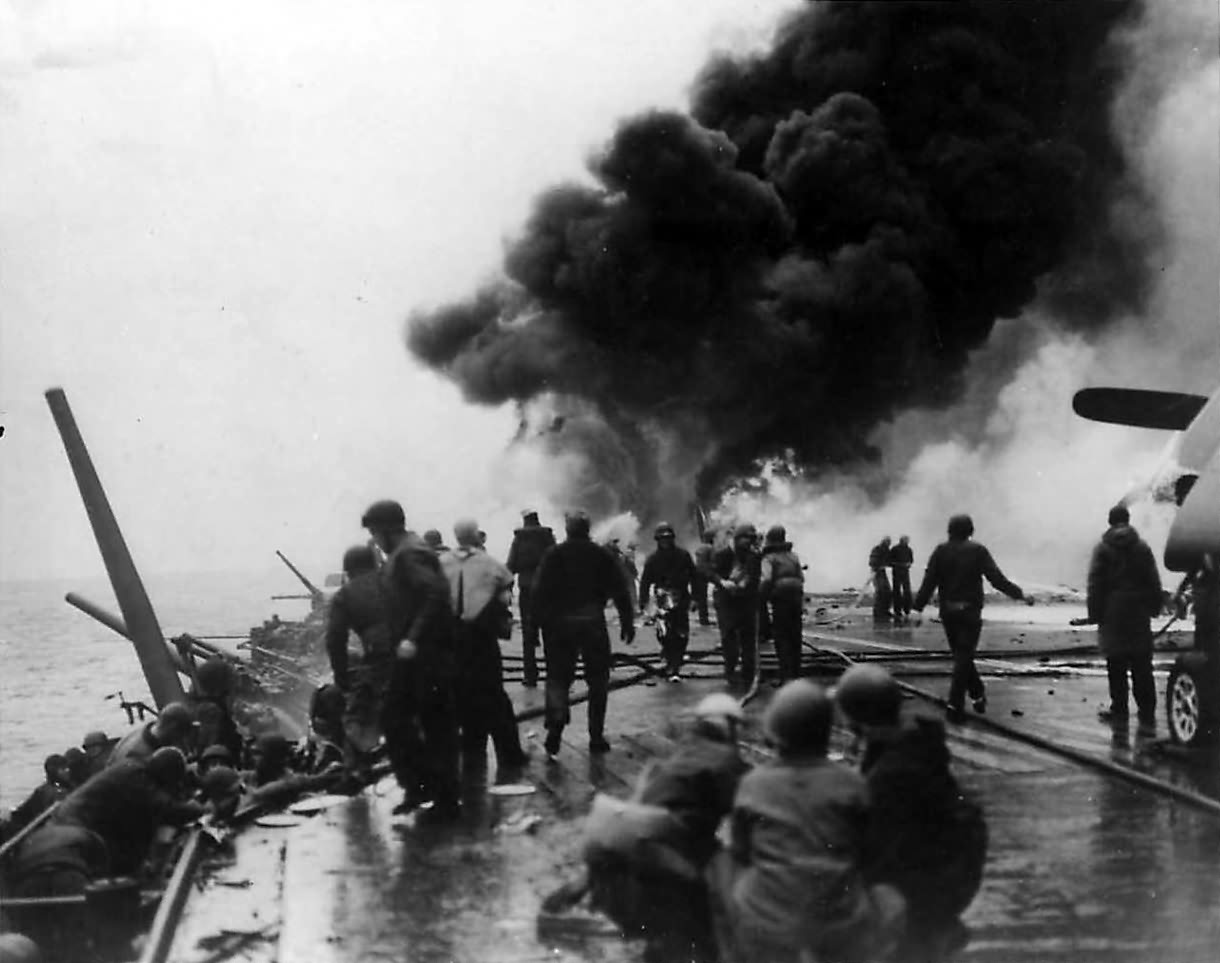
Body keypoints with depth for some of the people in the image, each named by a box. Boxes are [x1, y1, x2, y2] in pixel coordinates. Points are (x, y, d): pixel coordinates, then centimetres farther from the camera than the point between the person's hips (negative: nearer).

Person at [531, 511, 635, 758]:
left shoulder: (553, 555, 1)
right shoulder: (601, 555, 2)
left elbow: (540, 593, -3)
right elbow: (619, 591, 1)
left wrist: (541, 623, 1)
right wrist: (627, 622, 7)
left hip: (559, 623, 0)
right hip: (593, 622, 0)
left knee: (557, 677, 6)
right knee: (597, 680, 9)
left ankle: (555, 726, -16)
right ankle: (596, 736, 9)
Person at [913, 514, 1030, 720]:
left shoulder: (941, 551, 0)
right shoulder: (978, 551, -6)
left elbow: (929, 582, -4)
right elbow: (997, 579, -11)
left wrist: (918, 608, -1)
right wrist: (1020, 595, -5)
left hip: (948, 611, 3)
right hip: (969, 611, -3)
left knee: (962, 655, 17)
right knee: (963, 657, -1)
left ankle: (978, 695, 25)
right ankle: (955, 704, -6)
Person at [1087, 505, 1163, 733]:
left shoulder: (1103, 549, -4)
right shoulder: (1142, 547, 3)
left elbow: (1095, 585, -5)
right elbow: (1154, 582, 5)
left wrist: (1094, 612, 0)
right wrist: (1154, 606, 12)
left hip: (1113, 614, -2)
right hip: (1139, 614, 2)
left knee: (1116, 665, 8)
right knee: (1142, 666, 0)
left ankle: (1119, 709, 13)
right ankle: (1147, 716, -5)